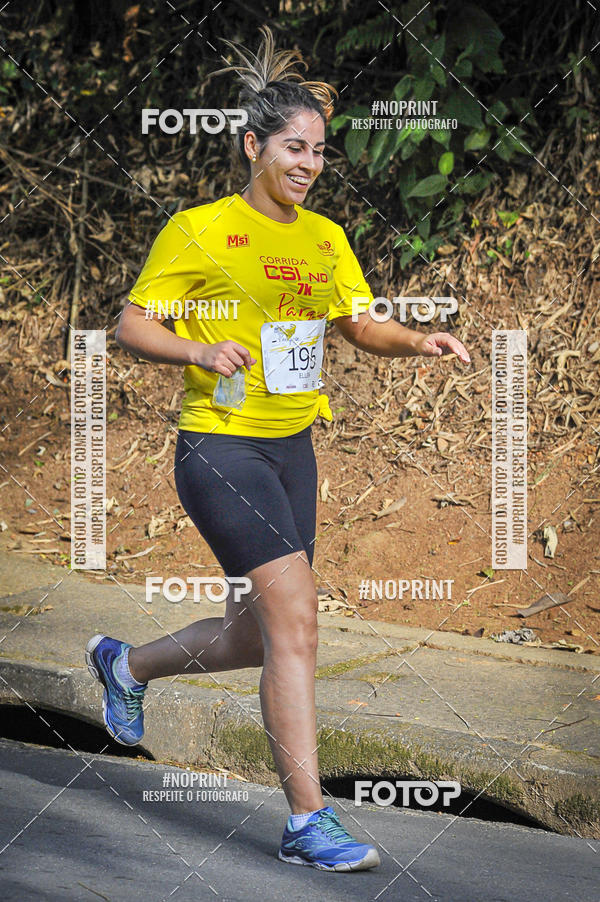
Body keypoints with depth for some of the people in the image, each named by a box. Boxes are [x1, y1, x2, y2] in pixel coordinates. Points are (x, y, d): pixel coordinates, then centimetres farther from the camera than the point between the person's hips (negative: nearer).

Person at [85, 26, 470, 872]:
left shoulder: (324, 237, 10)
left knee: (257, 639, 15)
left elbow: (363, 326, 14)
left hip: (293, 448, 8)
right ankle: (308, 821, -14)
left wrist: (420, 342, -6)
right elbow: (131, 326, -7)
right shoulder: (198, 230, -9)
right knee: (294, 616, -18)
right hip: (221, 447, -7)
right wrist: (201, 351, -25)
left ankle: (125, 662, 44)